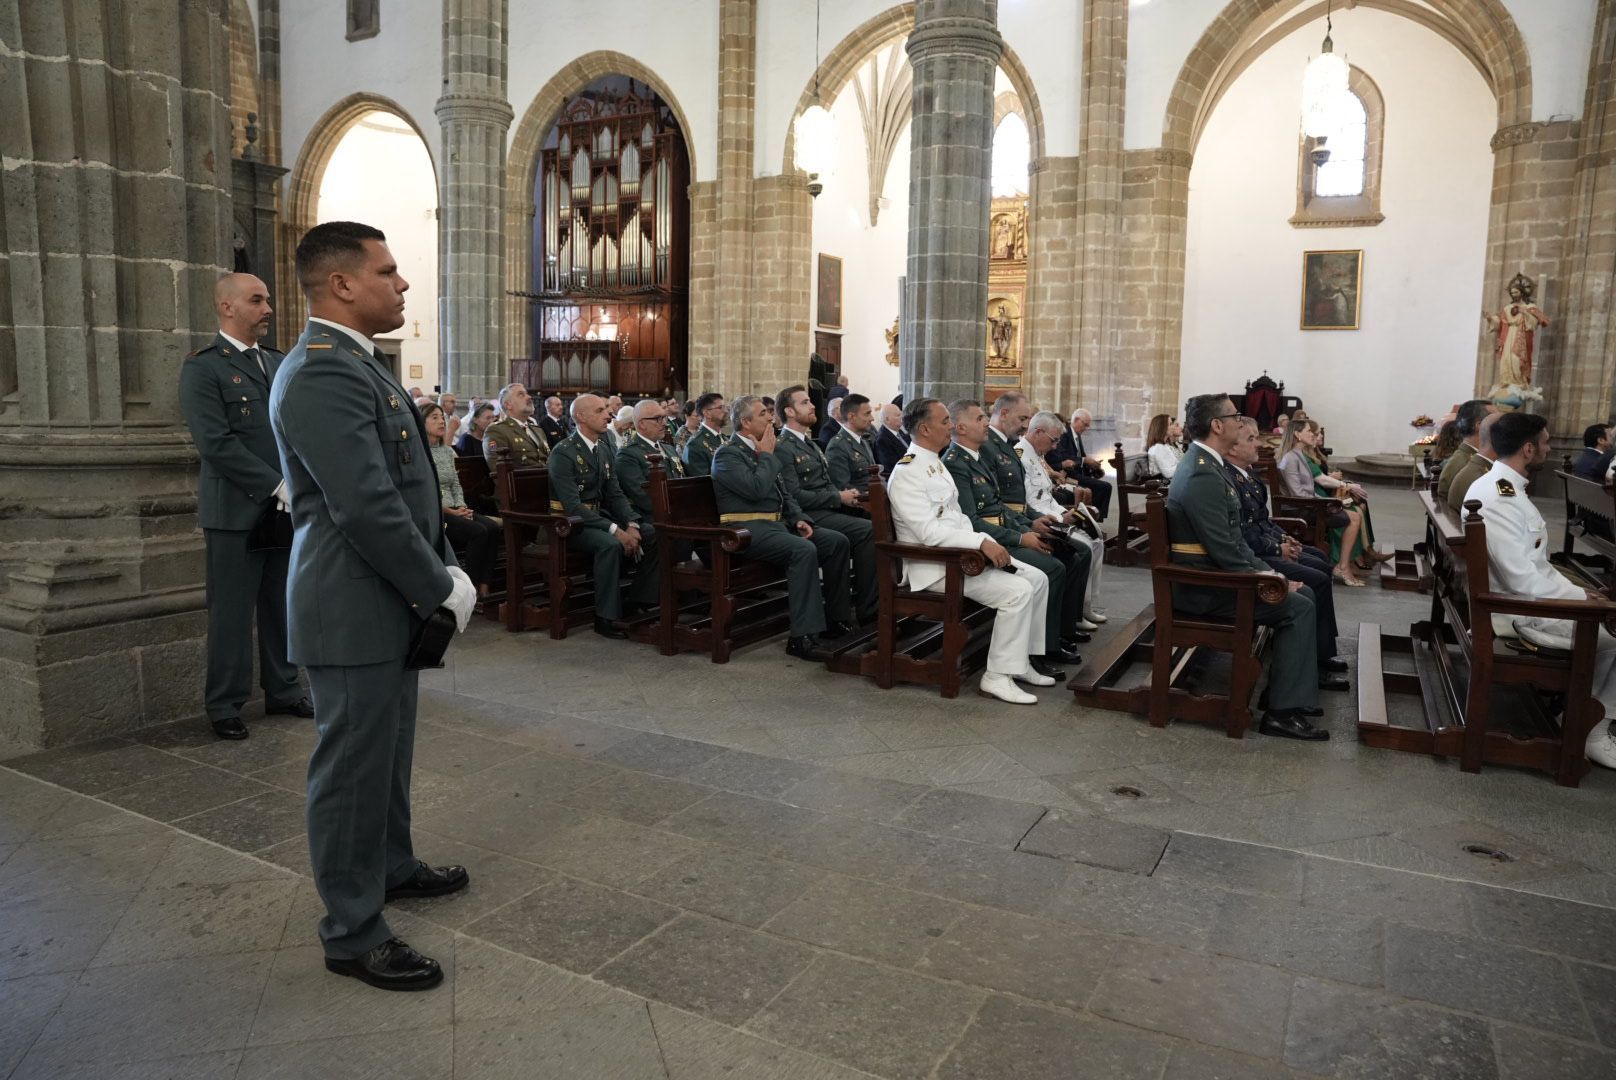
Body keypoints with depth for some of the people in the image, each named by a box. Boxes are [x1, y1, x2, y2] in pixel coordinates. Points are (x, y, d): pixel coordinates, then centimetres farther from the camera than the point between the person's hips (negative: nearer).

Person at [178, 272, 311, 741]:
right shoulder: (203, 367, -6)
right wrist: (277, 486, -17)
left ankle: (283, 691, 25)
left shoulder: (279, 363, 14)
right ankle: (224, 705, 15)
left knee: (282, 606, 13)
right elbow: (216, 443, -15)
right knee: (232, 612, 3)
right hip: (237, 510, -6)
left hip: (286, 508, 6)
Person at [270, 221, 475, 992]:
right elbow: (368, 510, -26)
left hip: (386, 603, 10)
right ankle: (352, 933, 18)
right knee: (353, 767, 3)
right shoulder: (325, 373, -21)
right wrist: (442, 588, -16)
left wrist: (443, 568, 8)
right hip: (353, 610, -10)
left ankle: (391, 865, 43)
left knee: (387, 752, 23)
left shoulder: (352, 363, 12)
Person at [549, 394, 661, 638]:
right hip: (569, 524, -8)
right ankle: (607, 617, -26)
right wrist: (615, 530, -29)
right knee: (610, 543, -35)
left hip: (599, 517, 8)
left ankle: (636, 601, 0)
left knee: (654, 536, -9)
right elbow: (572, 506, -23)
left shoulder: (604, 450, 10)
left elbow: (615, 494, 9)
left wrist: (631, 525, -11)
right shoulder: (563, 453, -15)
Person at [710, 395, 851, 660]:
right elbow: (756, 489, -22)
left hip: (778, 523, 9)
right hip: (748, 529, -9)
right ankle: (804, 636, -33)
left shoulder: (760, 452, 20)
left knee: (837, 541, -3)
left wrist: (799, 519, 4)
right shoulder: (727, 454, -7)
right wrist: (767, 455, -7)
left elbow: (784, 493, 22)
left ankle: (836, 618, 5)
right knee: (804, 550, -33)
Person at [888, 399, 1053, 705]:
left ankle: (1020, 661, 12)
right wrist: (982, 542, -27)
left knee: (1037, 579, 3)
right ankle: (998, 676, -11)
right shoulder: (906, 473, -16)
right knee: (1017, 591, -22)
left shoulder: (935, 464, 15)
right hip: (935, 566, -10)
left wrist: (987, 543, 0)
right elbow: (929, 531, -25)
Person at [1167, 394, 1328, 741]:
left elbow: (1233, 538, 15)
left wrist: (1267, 572, 8)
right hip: (1203, 587, -10)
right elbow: (1223, 550, -25)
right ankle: (1283, 711, -6)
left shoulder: (1204, 464, 10)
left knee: (1303, 593, 11)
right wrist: (1265, 580, -13)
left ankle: (1295, 693, 17)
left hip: (1213, 573, 10)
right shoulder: (1203, 477, -22)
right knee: (1298, 607, -11)